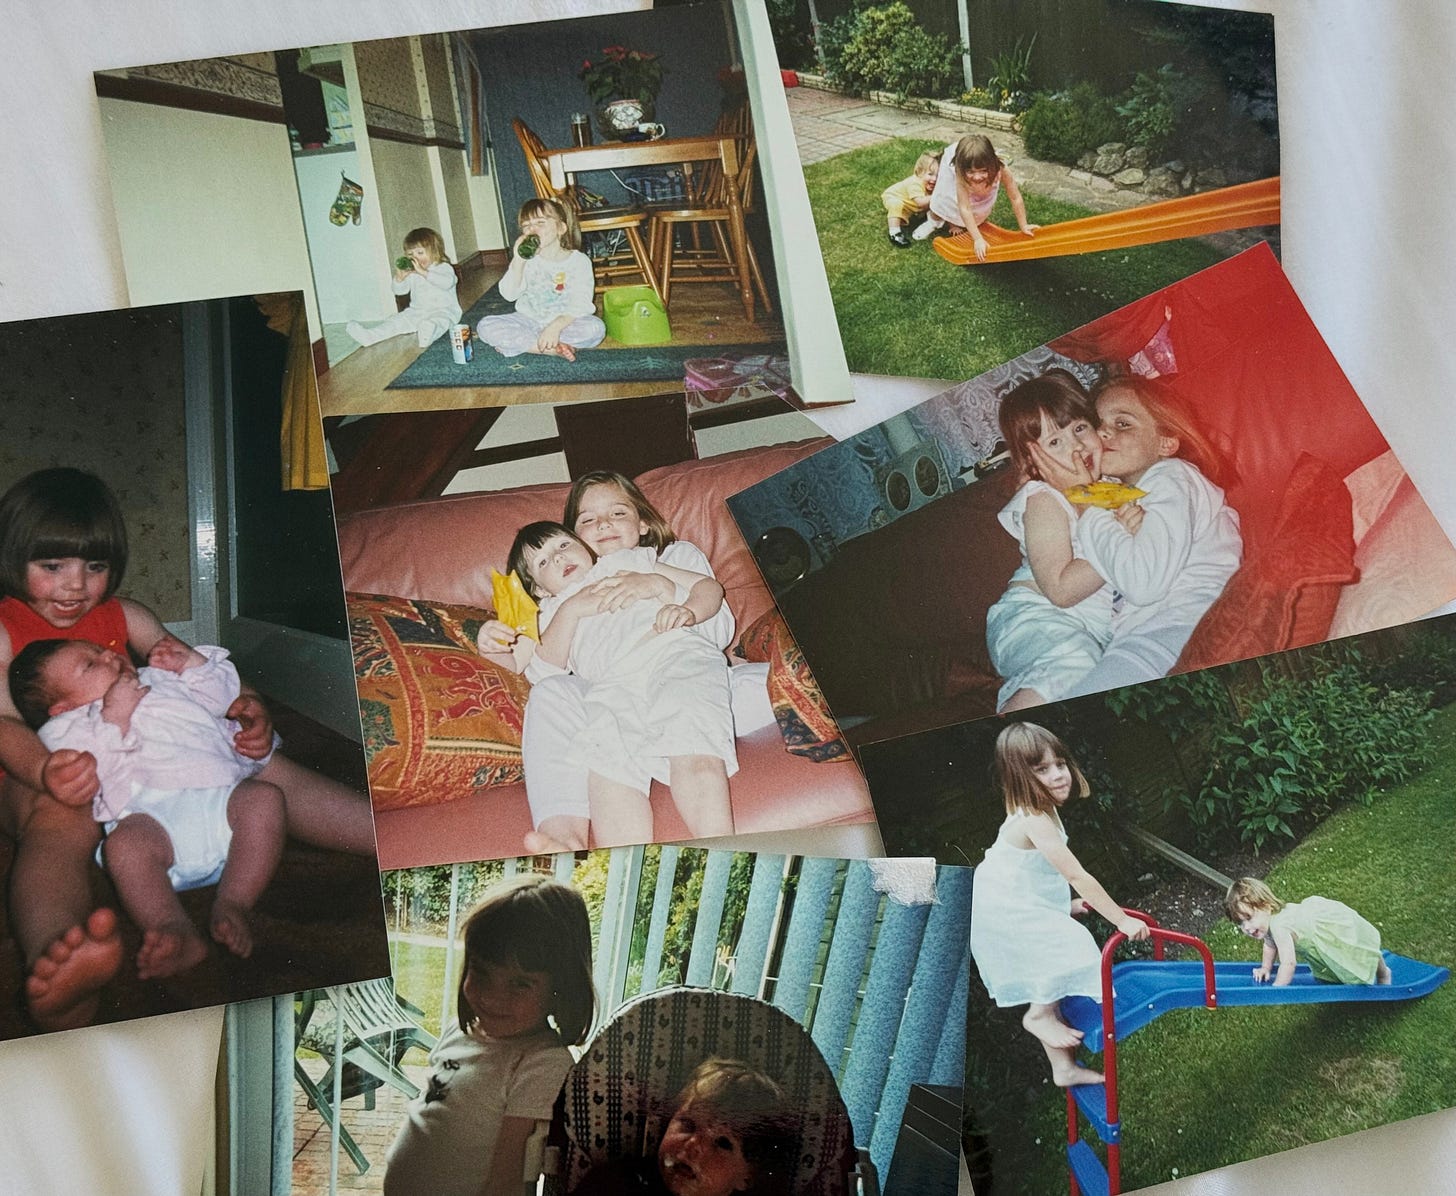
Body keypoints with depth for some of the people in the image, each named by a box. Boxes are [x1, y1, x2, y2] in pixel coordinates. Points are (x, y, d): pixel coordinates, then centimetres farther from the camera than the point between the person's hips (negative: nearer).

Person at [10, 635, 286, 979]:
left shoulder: (161, 680, 34)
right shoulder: (70, 727, 18)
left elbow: (220, 697, 39)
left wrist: (192, 661, 26)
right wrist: (114, 718, -9)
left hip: (220, 797, 4)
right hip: (150, 815, -4)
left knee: (265, 796, -23)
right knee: (124, 842, -35)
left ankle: (233, 904, -29)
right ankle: (178, 934, -46)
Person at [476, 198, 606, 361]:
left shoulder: (579, 261, -7)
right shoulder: (527, 260, 2)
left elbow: (580, 304, -17)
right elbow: (509, 295, -8)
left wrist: (556, 326, -33)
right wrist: (518, 261, -21)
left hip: (565, 322, -3)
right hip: (529, 321, 3)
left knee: (595, 328, -34)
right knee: (485, 327, -21)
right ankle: (553, 348, -24)